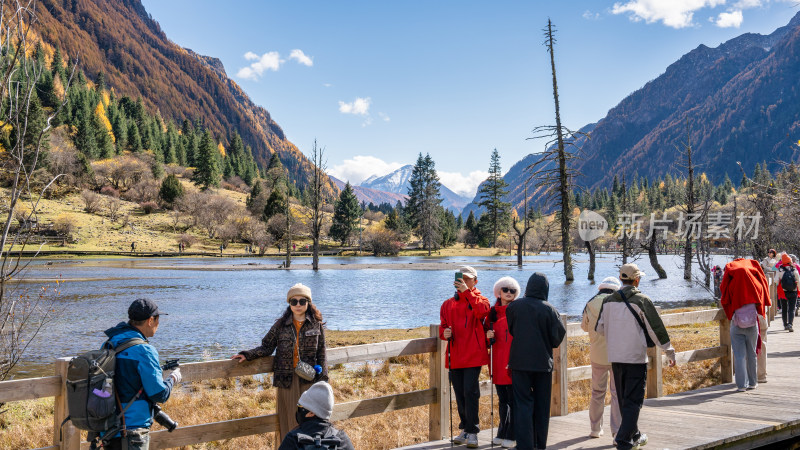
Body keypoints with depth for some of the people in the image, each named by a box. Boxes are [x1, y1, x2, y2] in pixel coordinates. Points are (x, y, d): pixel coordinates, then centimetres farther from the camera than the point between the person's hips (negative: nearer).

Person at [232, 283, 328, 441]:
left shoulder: (317, 325, 2)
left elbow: (321, 355, 4)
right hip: (287, 380, 0)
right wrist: (247, 355, -9)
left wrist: (321, 381, 1)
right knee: (290, 420, 4)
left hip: (309, 379, 0)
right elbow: (267, 347, 6)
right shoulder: (281, 324, 3)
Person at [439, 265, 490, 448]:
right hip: (455, 356, 4)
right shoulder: (448, 304, 15)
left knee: (470, 392, -11)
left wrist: (467, 292, -25)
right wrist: (444, 333, -6)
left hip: (473, 355, -4)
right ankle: (465, 429, 24)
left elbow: (482, 311, -21)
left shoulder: (480, 300, 3)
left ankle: (472, 432, -2)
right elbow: (442, 326, 17)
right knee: (460, 395, 11)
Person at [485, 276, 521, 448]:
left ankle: (511, 436, 7)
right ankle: (502, 434, 23)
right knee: (502, 399, 13)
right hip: (498, 361, 5)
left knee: (513, 399, -1)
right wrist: (487, 335, -4)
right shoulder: (492, 312, 10)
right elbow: (486, 329, 20)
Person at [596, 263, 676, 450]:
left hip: (615, 357, 5)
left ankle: (634, 435, 31)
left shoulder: (608, 301, 4)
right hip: (635, 357, -5)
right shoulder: (641, 301, -11)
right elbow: (656, 329, -7)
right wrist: (670, 351, 4)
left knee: (623, 399, 17)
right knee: (633, 400, 0)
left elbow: (599, 328, 12)